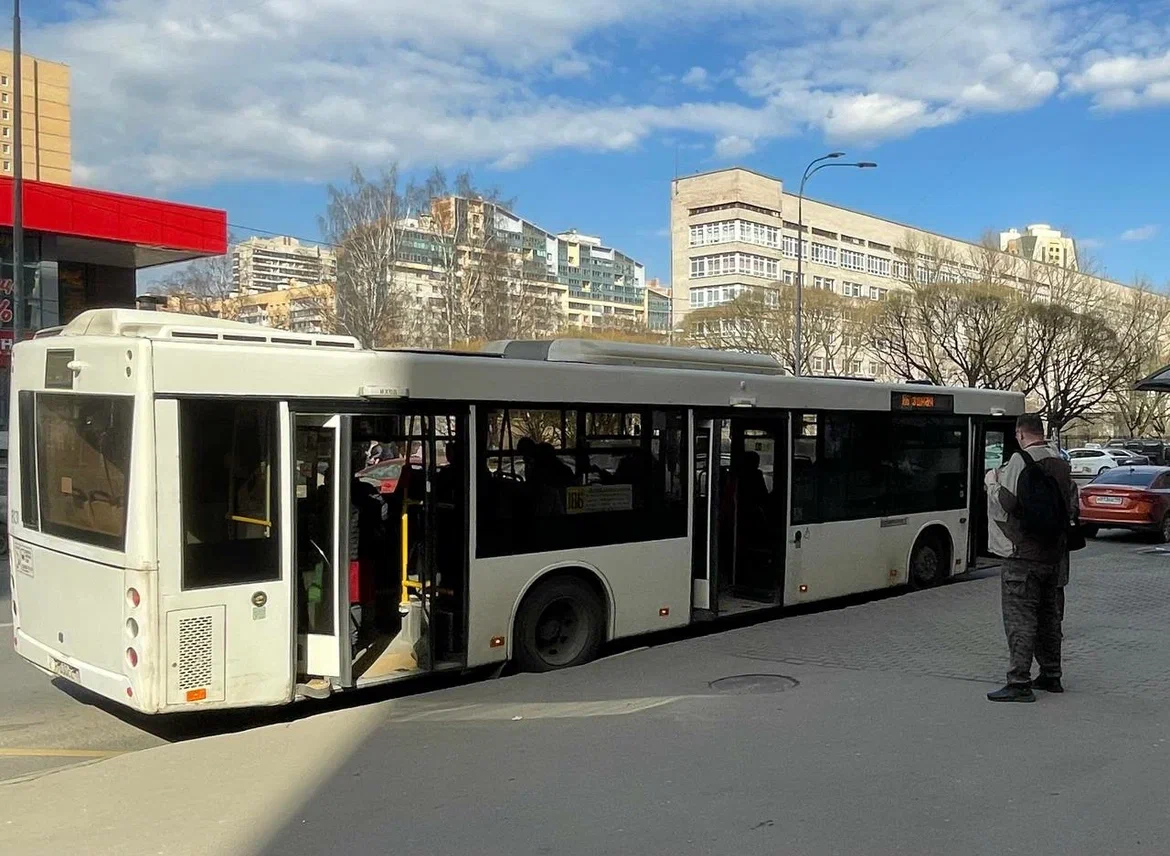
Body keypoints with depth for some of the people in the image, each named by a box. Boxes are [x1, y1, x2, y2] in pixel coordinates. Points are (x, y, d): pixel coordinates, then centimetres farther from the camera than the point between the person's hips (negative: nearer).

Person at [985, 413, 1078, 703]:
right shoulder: (1062, 463, 8)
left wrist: (991, 481, 0)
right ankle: (1051, 676, 26)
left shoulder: (1020, 461, -13)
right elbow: (1072, 506, 14)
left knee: (1020, 617, -5)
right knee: (1050, 616, 17)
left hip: (1025, 554, -7)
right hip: (1055, 554, 7)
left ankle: (1020, 683, -6)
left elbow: (1005, 501, -18)